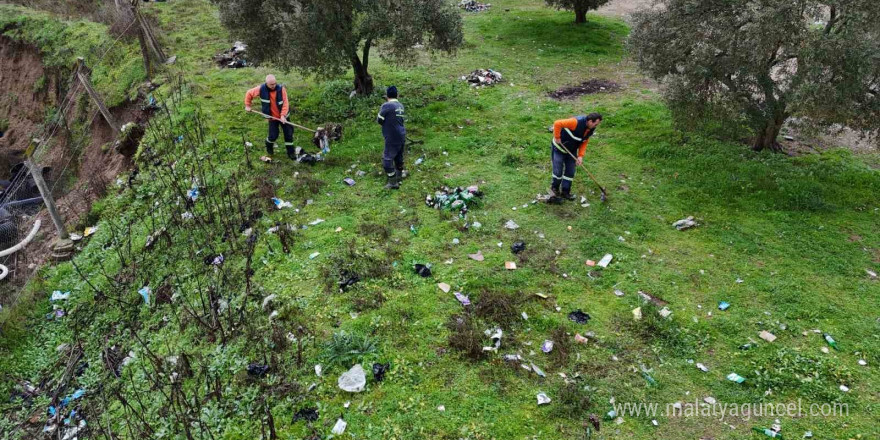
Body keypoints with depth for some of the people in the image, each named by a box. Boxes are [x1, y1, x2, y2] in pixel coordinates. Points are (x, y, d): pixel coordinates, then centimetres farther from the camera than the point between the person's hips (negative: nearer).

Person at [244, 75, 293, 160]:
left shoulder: (281, 89, -17)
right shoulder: (261, 89, -15)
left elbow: (285, 103, -17)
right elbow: (249, 93, 2)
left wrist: (283, 115, -27)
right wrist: (247, 106, 4)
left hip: (283, 116, 1)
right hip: (272, 117, 0)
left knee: (288, 133, 2)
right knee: (273, 136, -4)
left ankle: (291, 152, 19)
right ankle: (269, 148, 29)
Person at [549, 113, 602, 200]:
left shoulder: (591, 130, -8)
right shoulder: (576, 122, -33)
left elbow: (584, 142, 1)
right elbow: (557, 124, -34)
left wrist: (580, 156, -11)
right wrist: (557, 137, -26)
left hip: (571, 151, 7)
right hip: (559, 148, -7)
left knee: (570, 172, 5)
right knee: (558, 171, -3)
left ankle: (565, 192, 19)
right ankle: (554, 188, 23)